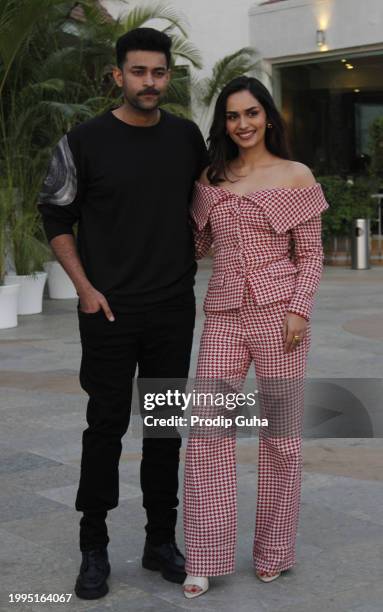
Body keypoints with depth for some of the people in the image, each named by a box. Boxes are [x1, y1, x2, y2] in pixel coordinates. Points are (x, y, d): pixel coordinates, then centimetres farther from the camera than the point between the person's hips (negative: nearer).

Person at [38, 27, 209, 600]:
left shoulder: (186, 137, 4)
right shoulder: (85, 141, -7)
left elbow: (204, 200, 20)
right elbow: (56, 217, -1)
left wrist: (193, 257, 7)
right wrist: (85, 288, -8)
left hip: (174, 310, 4)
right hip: (110, 311, -3)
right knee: (106, 426, 1)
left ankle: (161, 540, 23)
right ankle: (94, 548, 14)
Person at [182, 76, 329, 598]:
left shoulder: (296, 177, 2)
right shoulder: (210, 180, 12)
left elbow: (310, 255, 1)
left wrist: (299, 310, -10)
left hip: (278, 312, -3)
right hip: (224, 315, 3)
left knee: (280, 432, 3)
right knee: (207, 429, -3)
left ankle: (274, 552, 18)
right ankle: (206, 557, 6)